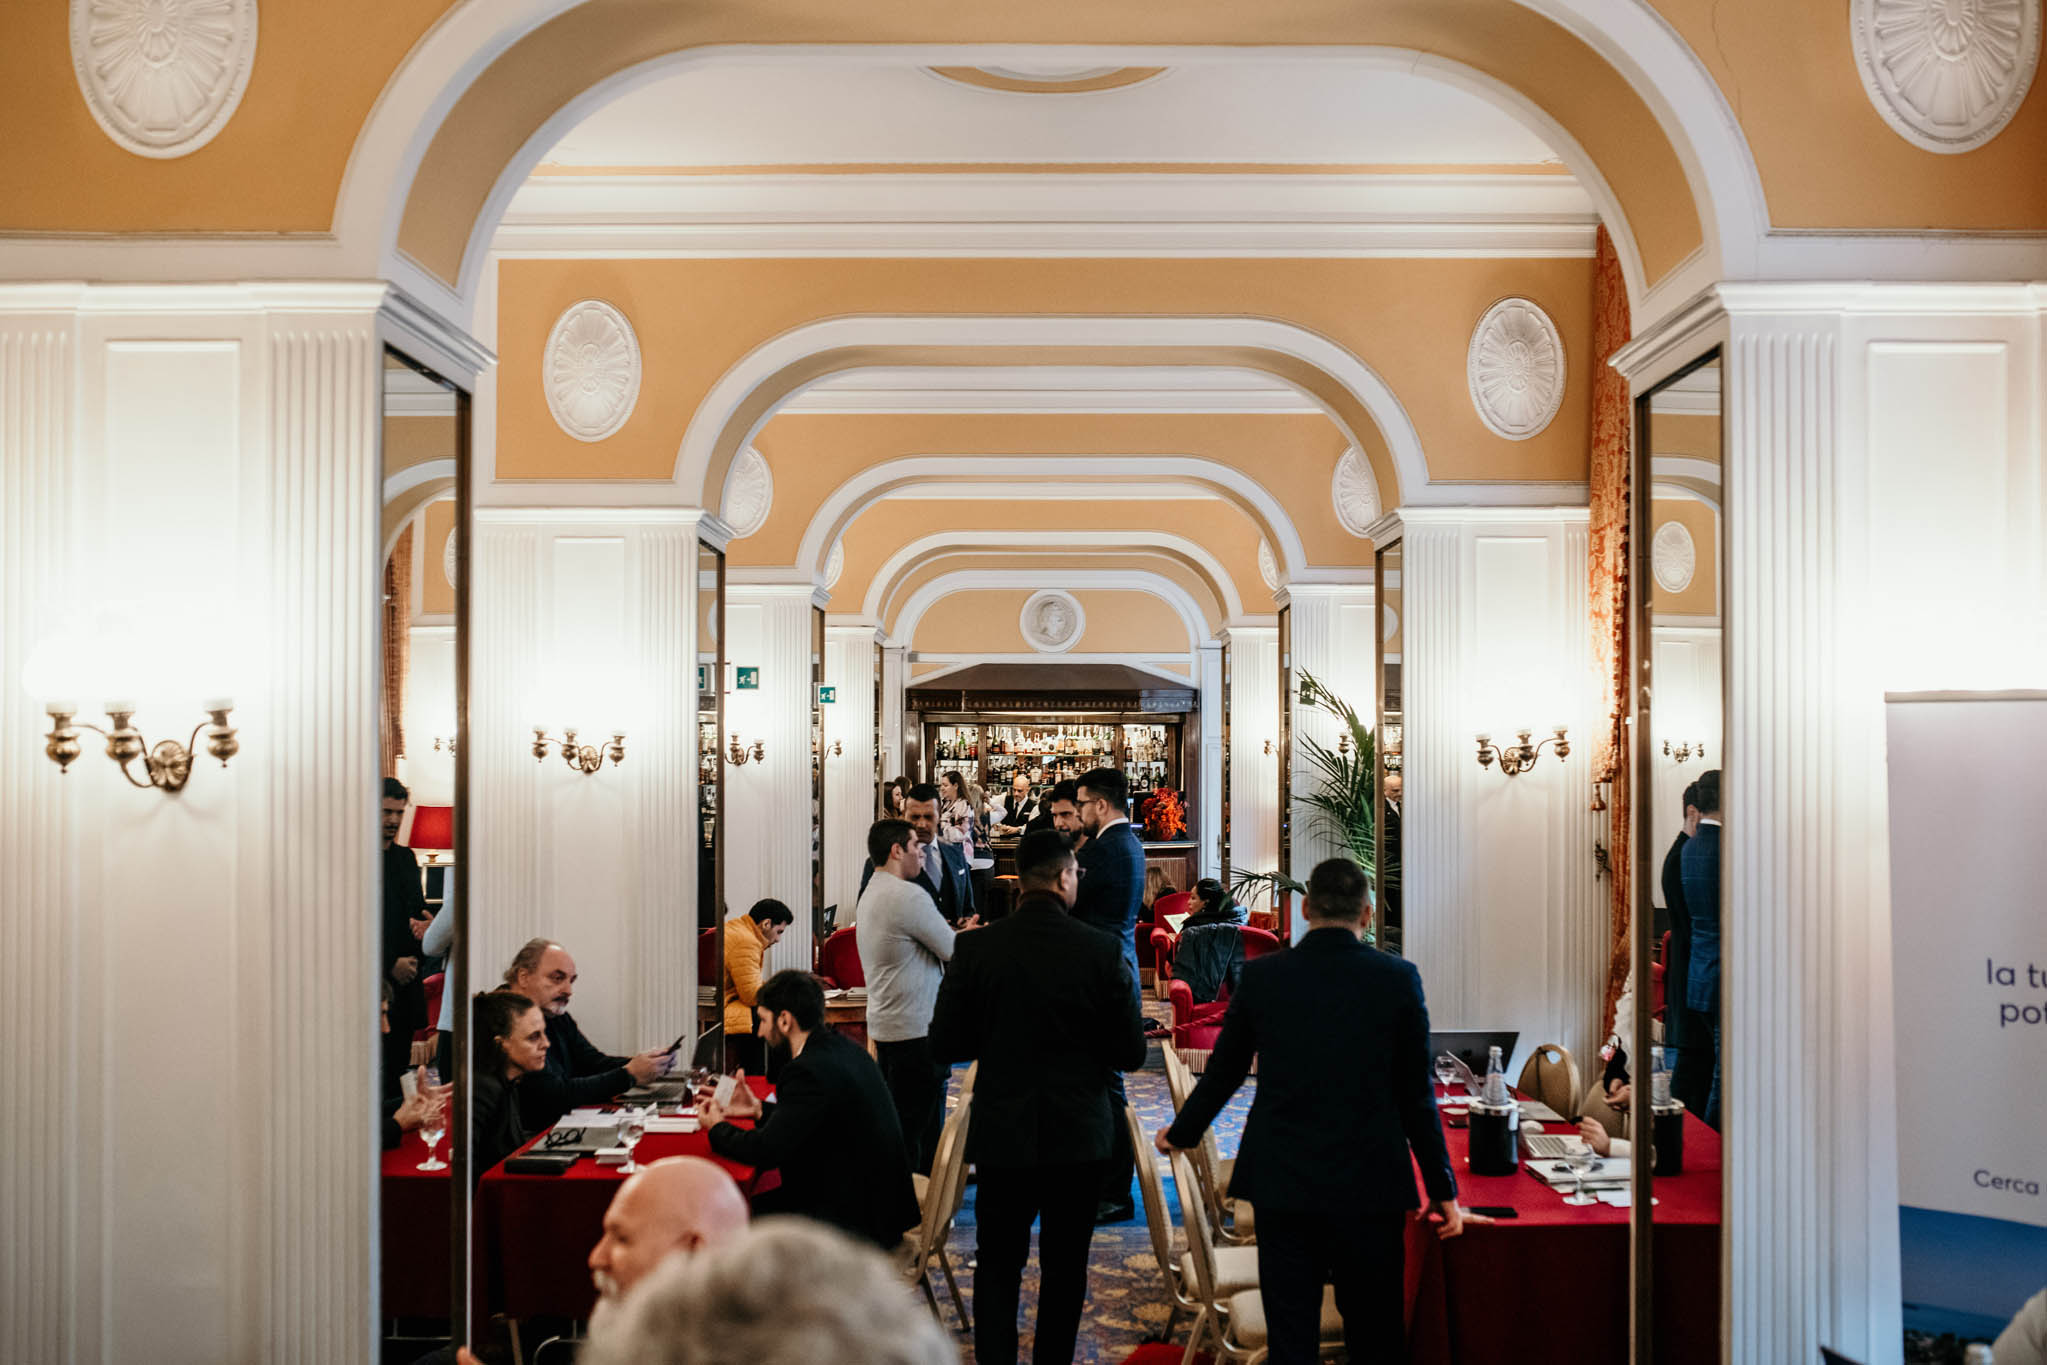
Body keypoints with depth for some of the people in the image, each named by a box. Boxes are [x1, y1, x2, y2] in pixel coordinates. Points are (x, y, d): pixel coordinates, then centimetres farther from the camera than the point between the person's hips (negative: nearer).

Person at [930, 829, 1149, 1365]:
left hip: (1002, 1133, 1)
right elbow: (1131, 1054, -8)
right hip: (1079, 1137, 0)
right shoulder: (1102, 953, -14)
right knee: (1065, 1266, 16)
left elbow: (944, 1045, -5)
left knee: (998, 1262, 14)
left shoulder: (976, 948, -11)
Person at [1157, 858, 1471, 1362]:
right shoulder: (1398, 978, -7)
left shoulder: (1261, 975, -3)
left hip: (1281, 1183, 1)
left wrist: (1181, 1133, 25)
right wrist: (1443, 1188, 6)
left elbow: (1223, 1071, 8)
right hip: (1370, 1184, -1)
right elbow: (1416, 1094, -3)